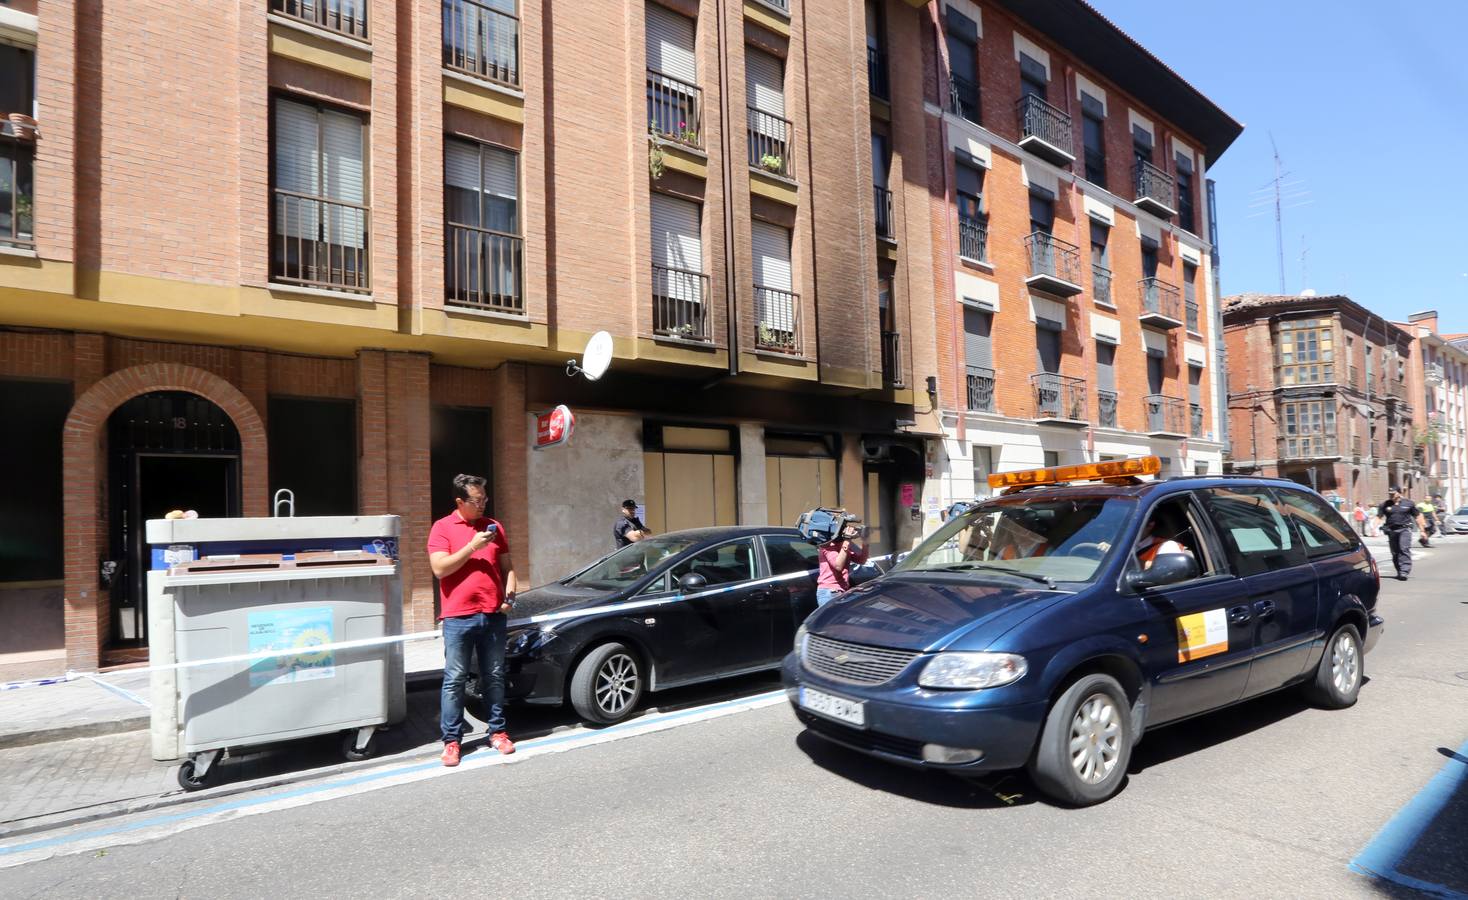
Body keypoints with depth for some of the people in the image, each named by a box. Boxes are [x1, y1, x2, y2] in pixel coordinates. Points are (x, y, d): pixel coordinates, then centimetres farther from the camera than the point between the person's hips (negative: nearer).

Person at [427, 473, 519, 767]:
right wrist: (473, 547, -13)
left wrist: (510, 591, 0)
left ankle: (497, 731, 21)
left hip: (493, 615, 4)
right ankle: (451, 740, 10)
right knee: (454, 680, 1)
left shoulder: (494, 527, 12)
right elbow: (439, 568, -9)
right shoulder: (442, 528, 0)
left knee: (494, 677, 11)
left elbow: (507, 566, 16)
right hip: (458, 617, -3)